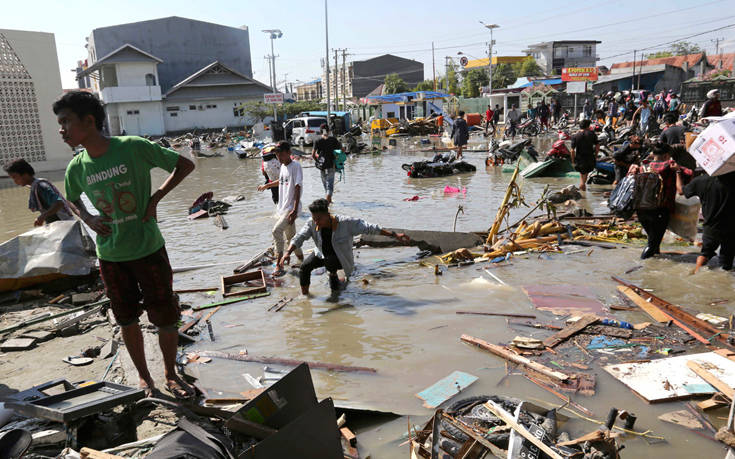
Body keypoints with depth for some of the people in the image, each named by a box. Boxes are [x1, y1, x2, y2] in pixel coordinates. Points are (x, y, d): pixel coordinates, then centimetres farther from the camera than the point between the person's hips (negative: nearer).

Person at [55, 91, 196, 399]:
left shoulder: (134, 148, -14)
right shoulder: (77, 168, -1)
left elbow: (185, 165, -6)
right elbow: (72, 200, 20)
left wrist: (156, 198, -14)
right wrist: (88, 220, -1)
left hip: (148, 249, -3)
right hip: (110, 256, 3)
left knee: (166, 317, 4)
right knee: (127, 321, 12)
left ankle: (171, 375, 25)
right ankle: (144, 378, 31)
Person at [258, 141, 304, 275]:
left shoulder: (295, 166, -14)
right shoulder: (283, 166, 12)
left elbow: (298, 188, -19)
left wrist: (295, 210, -26)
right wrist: (266, 186, 46)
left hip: (291, 208, -9)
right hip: (282, 207, 9)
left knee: (277, 230, -22)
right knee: (290, 236, 14)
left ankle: (279, 265, -18)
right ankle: (301, 260, 30)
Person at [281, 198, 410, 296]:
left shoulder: (345, 223, -30)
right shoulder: (312, 224, -20)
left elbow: (370, 228, -27)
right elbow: (299, 238, -20)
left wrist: (395, 235, -26)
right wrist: (288, 252, -38)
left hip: (340, 258, -3)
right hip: (322, 254, 4)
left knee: (329, 261, -34)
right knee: (304, 266, -15)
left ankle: (333, 274, 1)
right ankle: (305, 295, 5)